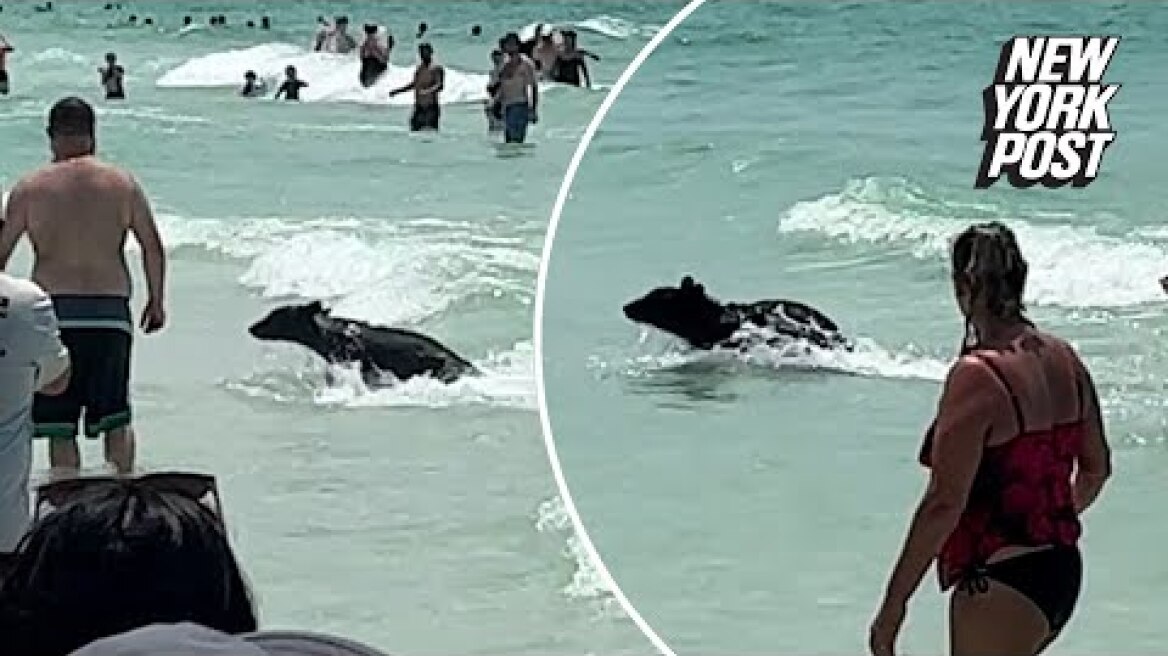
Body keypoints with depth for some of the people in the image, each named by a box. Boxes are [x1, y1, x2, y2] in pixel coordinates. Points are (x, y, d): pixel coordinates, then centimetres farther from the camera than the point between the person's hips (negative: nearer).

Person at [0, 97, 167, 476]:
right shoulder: (124, 184, 5)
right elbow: (153, 248, 6)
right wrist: (156, 302, 18)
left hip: (54, 310, -1)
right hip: (111, 310, 1)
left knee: (60, 424, 6)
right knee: (116, 417, 14)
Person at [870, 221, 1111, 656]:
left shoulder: (976, 376, -19)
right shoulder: (1065, 360, 5)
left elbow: (944, 504, -21)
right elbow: (1097, 468, 16)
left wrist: (894, 601, -15)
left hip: (1000, 584, -9)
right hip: (1064, 572, 9)